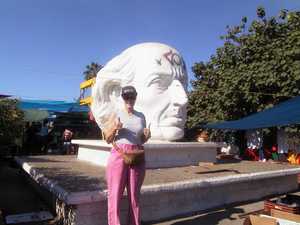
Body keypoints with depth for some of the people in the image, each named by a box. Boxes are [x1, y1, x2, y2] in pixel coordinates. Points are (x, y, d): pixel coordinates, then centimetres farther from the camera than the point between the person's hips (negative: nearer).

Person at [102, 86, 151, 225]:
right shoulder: (116, 114, 1)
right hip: (118, 155, -2)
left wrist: (147, 136, -4)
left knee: (134, 194, 10)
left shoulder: (141, 116, 10)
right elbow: (108, 139, 3)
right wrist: (114, 128, -14)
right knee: (115, 193, 0)